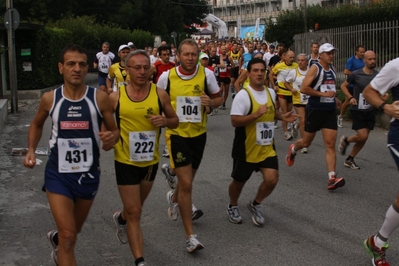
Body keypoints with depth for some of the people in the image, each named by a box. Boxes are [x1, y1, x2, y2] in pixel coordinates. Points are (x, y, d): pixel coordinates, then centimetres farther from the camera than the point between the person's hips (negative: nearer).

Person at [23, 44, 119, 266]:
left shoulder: (100, 98, -11)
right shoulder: (50, 99, -7)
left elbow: (115, 130, 0)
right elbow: (37, 125, 13)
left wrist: (112, 138, -24)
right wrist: (31, 150, -3)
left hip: (88, 174, 2)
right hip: (58, 174, -2)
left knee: (75, 230, 24)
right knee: (68, 236, -12)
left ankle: (56, 239, 59)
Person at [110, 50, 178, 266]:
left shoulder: (160, 94, -8)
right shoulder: (115, 97, -10)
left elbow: (175, 121, 3)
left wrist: (164, 121, -19)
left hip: (151, 161, 3)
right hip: (126, 162, -3)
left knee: (137, 206, 25)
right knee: (134, 212, -4)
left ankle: (121, 218, 59)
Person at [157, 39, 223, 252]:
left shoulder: (206, 74, -7)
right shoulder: (166, 77, -10)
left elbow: (218, 99, 3)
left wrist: (211, 102, -19)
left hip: (198, 134, 3)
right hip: (176, 134, -3)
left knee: (187, 180, 20)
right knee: (186, 184, -10)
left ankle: (174, 198, 58)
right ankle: (190, 236, 0)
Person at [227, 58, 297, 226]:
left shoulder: (271, 92, 4)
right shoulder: (243, 95, -18)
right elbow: (235, 121, -23)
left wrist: (282, 116, 4)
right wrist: (256, 114, -32)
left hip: (267, 148, 5)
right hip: (246, 149, -5)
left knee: (272, 179, -7)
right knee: (239, 181, 12)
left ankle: (255, 205, 21)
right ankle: (232, 206, 42)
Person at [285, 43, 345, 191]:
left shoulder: (331, 69, 11)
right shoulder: (315, 68, -11)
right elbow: (303, 88, -21)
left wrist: (334, 98, 13)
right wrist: (323, 94, -21)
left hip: (330, 111, 5)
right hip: (315, 110, -5)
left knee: (330, 144, -6)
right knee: (306, 142, 11)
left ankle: (332, 179, -12)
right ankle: (292, 149, 46)